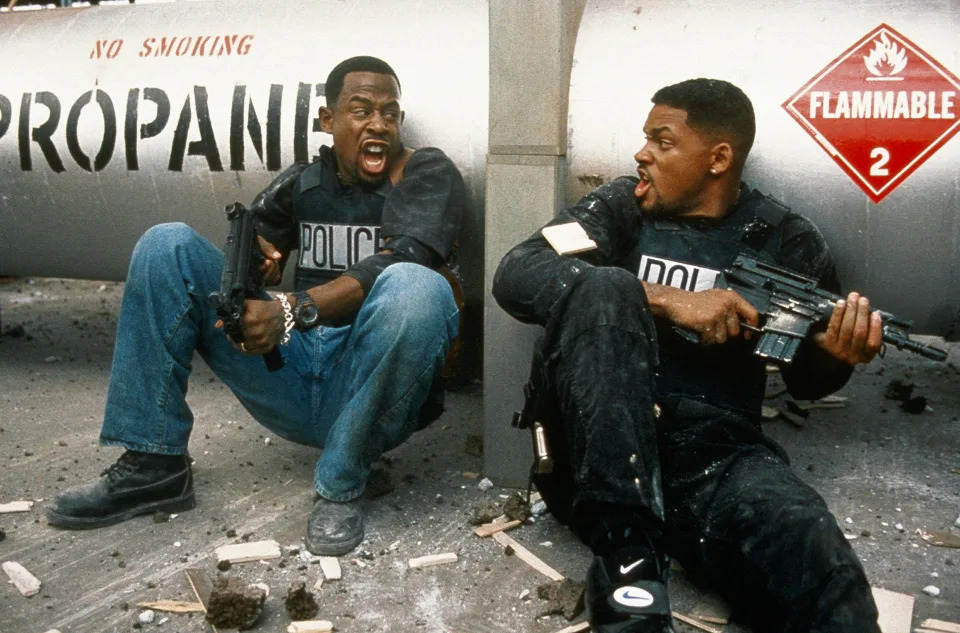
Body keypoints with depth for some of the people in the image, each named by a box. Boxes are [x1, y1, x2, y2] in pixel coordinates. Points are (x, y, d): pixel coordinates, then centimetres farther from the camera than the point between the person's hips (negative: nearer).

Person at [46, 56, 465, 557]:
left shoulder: (428, 173, 0)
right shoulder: (302, 181, 14)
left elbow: (400, 260, -18)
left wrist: (292, 311, -30)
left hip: (368, 395, -4)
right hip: (289, 377, 4)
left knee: (417, 287, -35)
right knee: (167, 244, -3)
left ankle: (341, 487, -20)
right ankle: (152, 466, -6)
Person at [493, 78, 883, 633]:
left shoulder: (786, 240, 11)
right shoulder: (621, 206, 9)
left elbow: (807, 380, 20)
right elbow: (515, 275, -8)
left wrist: (833, 353, -7)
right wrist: (664, 299, -17)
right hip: (599, 451, 3)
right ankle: (627, 556, -32)